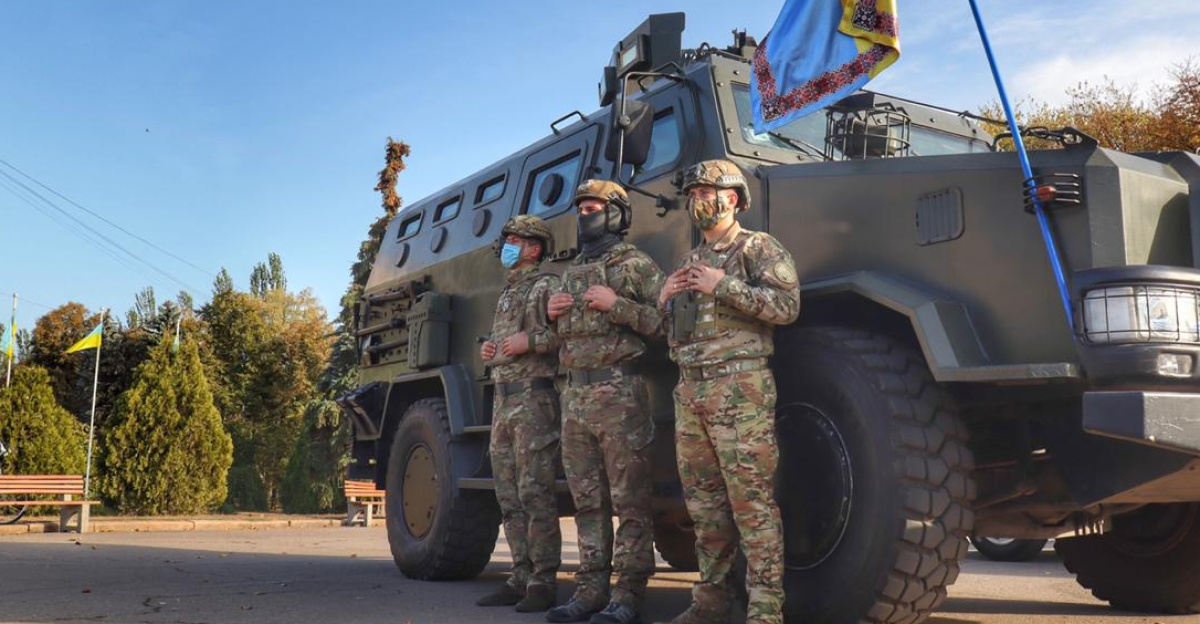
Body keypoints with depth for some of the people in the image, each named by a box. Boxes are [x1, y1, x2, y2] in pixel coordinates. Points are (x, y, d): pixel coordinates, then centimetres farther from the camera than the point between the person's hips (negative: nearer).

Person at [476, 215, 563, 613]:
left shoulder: (547, 286, -4)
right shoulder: (507, 293, 23)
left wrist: (531, 341, -18)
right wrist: (490, 350, 13)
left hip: (533, 398, -9)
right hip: (503, 400, 9)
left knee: (535, 493, -10)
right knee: (509, 496, 9)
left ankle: (543, 583, -7)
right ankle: (521, 577, 14)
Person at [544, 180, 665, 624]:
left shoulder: (636, 266, 1)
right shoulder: (570, 274, 22)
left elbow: (666, 321, -9)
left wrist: (617, 305, -14)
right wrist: (552, 314, 9)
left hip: (619, 394, -7)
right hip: (575, 394, 7)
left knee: (630, 499, -5)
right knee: (587, 501, 9)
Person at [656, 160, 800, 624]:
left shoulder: (758, 248, 1)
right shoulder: (687, 263, 23)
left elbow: (787, 305, -13)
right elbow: (666, 330, 27)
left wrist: (723, 285, -14)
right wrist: (664, 298, 6)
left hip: (739, 387, -7)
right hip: (690, 390, 8)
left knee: (752, 499, -9)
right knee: (703, 500, 9)